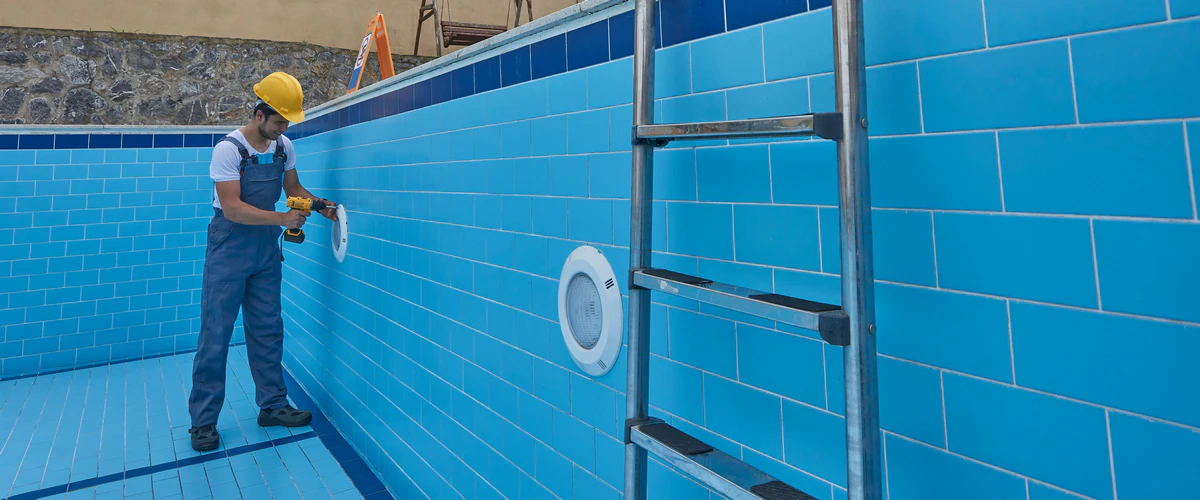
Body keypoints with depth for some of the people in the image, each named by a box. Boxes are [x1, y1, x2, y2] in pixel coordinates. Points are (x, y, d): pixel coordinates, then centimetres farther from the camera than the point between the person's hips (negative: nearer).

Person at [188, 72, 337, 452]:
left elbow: (293, 187, 14)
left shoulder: (283, 147, 2)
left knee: (268, 331, 10)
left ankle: (272, 406, 19)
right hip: (229, 249, -5)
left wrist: (318, 204, -4)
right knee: (216, 332, -1)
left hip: (266, 248, 6)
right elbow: (232, 209, -21)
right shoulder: (229, 149, -16)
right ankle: (203, 420, 10)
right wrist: (283, 218, -25)